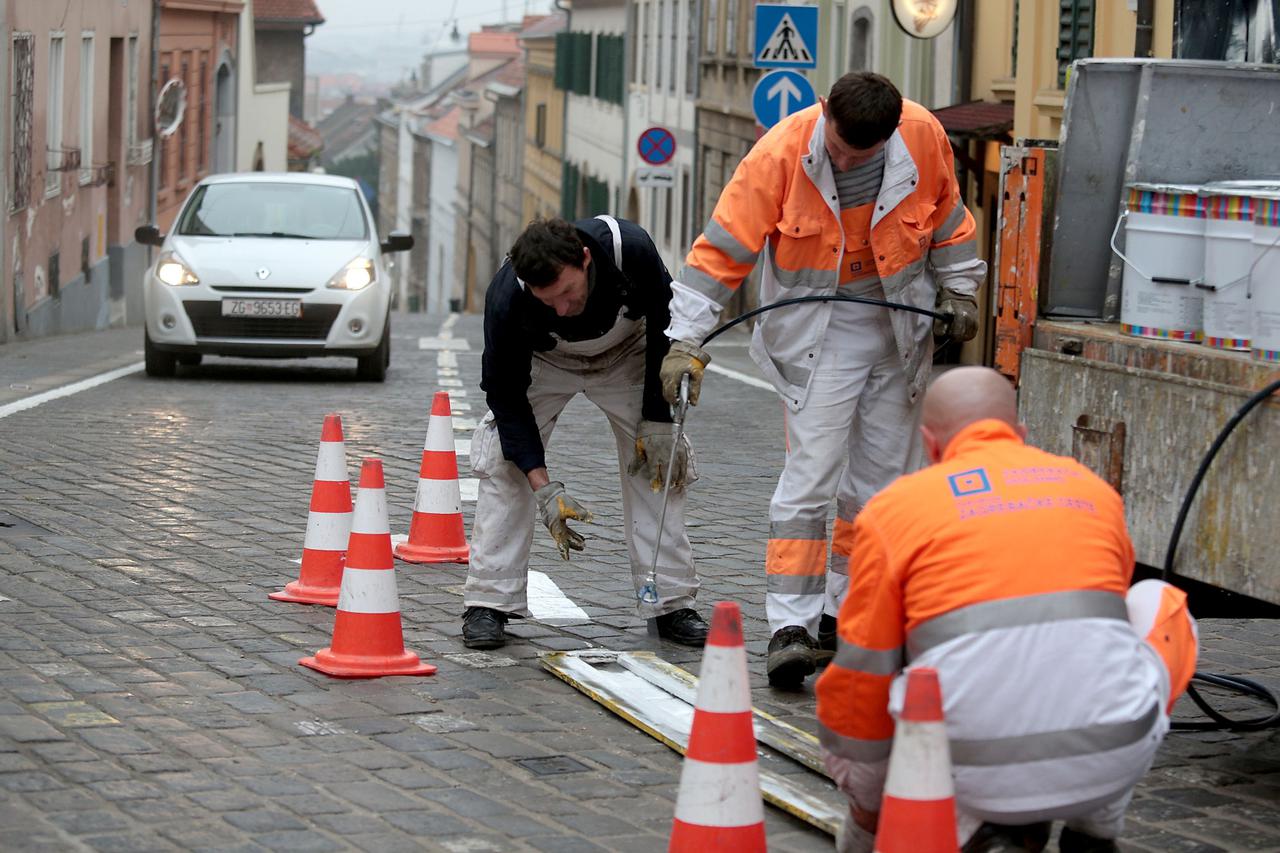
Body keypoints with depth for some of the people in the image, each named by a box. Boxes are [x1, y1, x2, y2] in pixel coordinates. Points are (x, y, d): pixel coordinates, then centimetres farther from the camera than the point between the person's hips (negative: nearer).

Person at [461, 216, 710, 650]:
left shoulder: (631, 249, -38)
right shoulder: (506, 297, -38)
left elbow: (667, 326, -18)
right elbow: (505, 393, -25)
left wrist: (657, 421, -18)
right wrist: (543, 486, -31)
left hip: (626, 353, 1)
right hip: (543, 361, -1)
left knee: (659, 466, -8)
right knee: (505, 463, -15)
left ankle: (671, 602, 1)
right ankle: (489, 602, -8)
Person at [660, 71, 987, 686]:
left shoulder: (924, 136, -13)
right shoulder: (781, 152, -21)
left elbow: (946, 215, 8)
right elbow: (722, 247, -18)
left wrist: (958, 289, 11)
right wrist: (687, 341, -21)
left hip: (899, 328, 4)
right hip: (816, 329, -4)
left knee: (882, 480, 9)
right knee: (811, 474, -13)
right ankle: (790, 627, -12)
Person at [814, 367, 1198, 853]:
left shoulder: (895, 508, 10)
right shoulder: (1094, 490, 20)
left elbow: (861, 679, 12)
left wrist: (866, 813, 29)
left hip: (977, 775, -2)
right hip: (1112, 760, 2)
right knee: (1157, 603, 30)